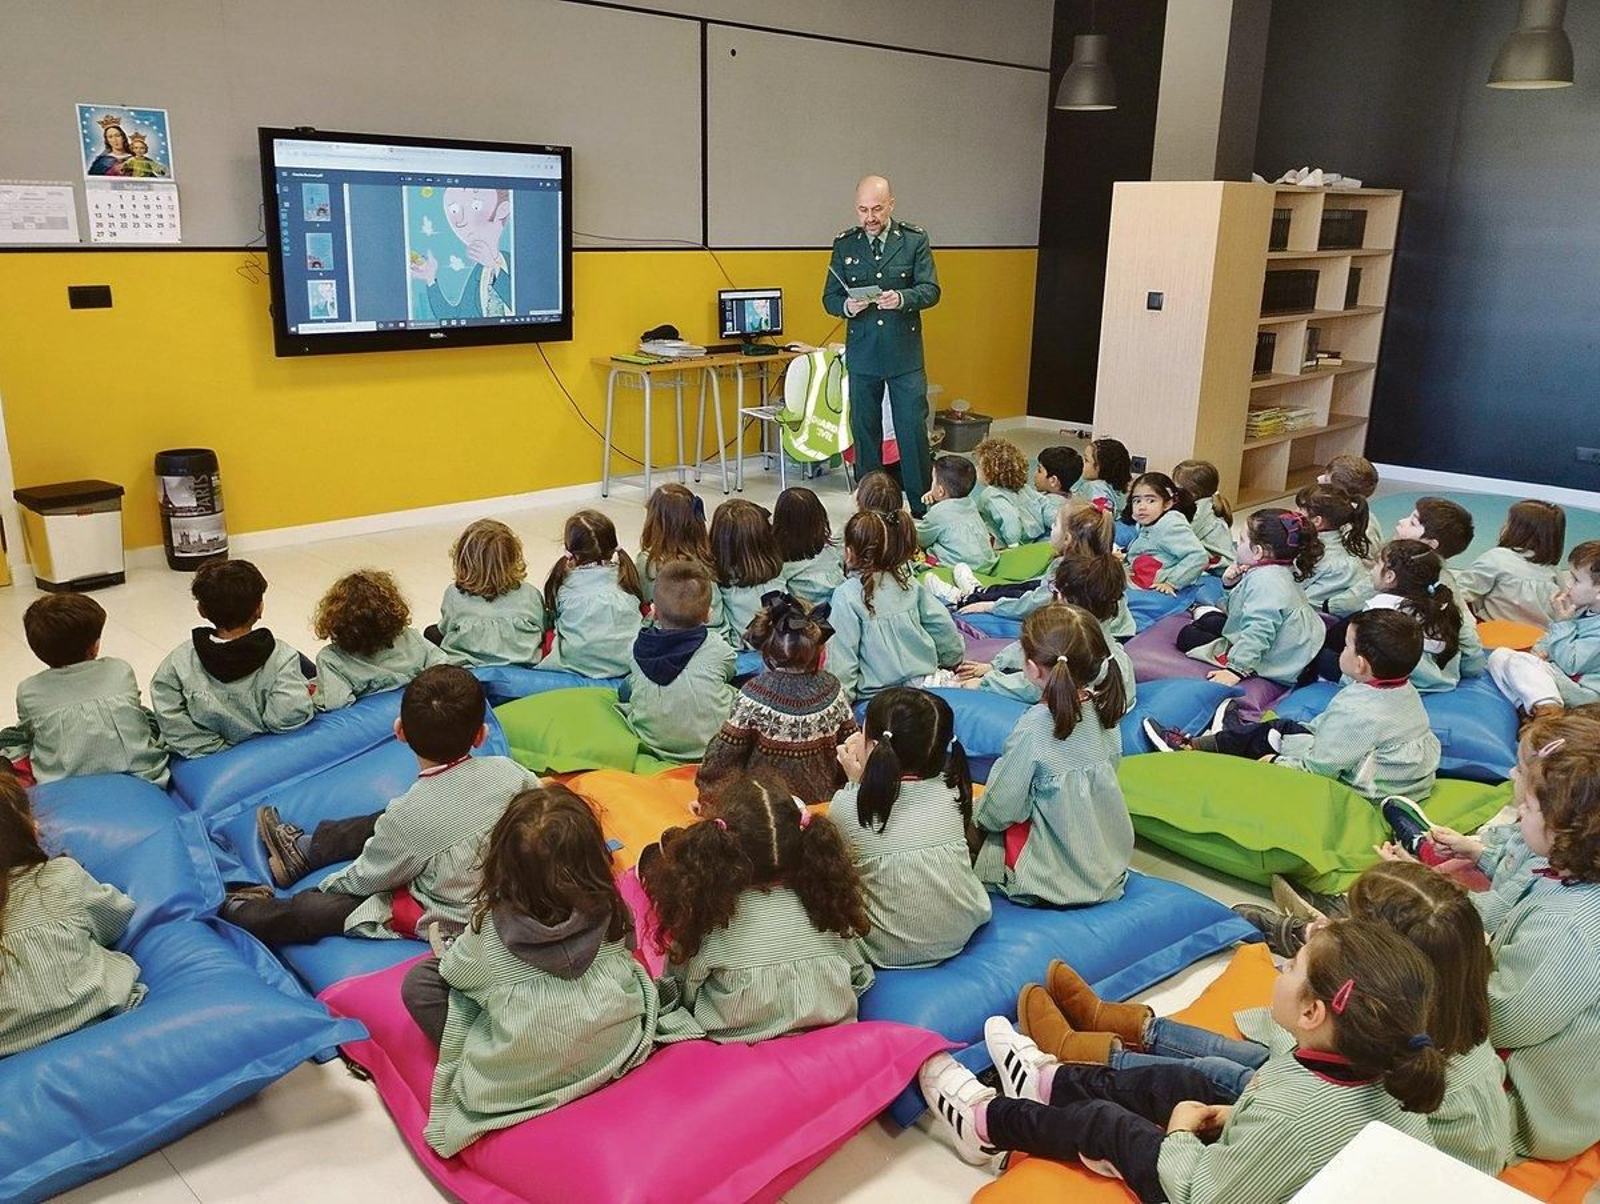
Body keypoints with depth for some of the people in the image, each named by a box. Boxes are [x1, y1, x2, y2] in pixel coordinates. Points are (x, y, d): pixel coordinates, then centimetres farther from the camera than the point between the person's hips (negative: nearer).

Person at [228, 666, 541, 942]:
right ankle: (304, 848, 39)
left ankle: (237, 912, 31)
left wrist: (329, 883, 10)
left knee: (309, 911, 5)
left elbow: (364, 878, -12)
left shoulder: (408, 818, -30)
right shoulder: (507, 771, -21)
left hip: (445, 921, -6)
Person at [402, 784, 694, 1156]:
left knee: (419, 980, 6)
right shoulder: (611, 914, -11)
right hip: (615, 1055, 3)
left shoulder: (489, 929, -17)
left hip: (520, 1081, -3)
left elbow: (453, 971, 4)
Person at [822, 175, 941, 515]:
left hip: (905, 355, -2)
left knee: (913, 432, -1)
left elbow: (931, 291, -5)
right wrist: (846, 306, -17)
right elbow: (829, 298, 6)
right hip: (861, 355, 2)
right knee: (864, 433, 8)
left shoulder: (915, 239, 1)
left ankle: (923, 509, 9)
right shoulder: (844, 244, 5)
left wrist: (901, 298, -25)